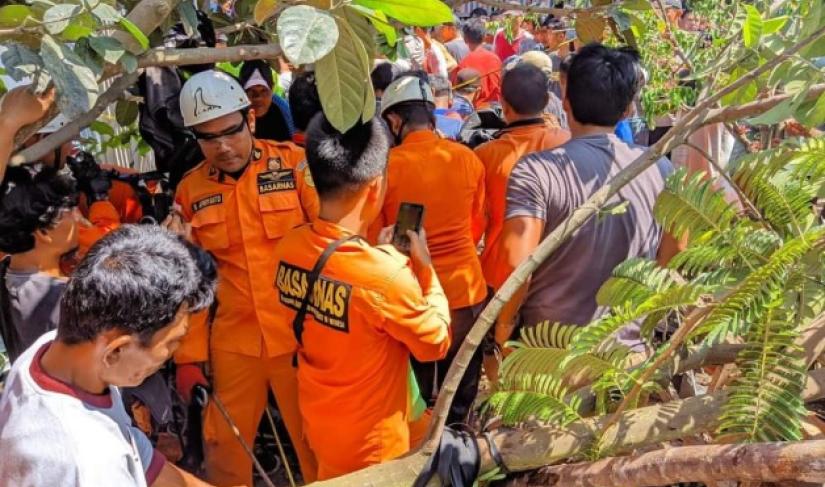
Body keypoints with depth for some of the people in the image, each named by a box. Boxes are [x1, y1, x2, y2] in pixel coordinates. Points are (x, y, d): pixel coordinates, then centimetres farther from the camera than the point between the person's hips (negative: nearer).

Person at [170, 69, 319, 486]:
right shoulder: (190, 190, 2)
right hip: (232, 344, 3)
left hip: (303, 337, -3)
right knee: (225, 452, 17)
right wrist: (189, 356, 5)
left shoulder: (296, 163, -7)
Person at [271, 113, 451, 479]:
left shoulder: (289, 249, -13)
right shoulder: (385, 274, -34)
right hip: (370, 444, -6)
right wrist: (424, 266, -7)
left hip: (316, 424, 6)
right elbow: (436, 344, -16)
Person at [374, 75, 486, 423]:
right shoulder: (468, 159, -6)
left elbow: (374, 236, -4)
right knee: (461, 395, 20)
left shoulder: (386, 165, -14)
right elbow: (477, 227, 8)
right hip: (466, 288, 3)